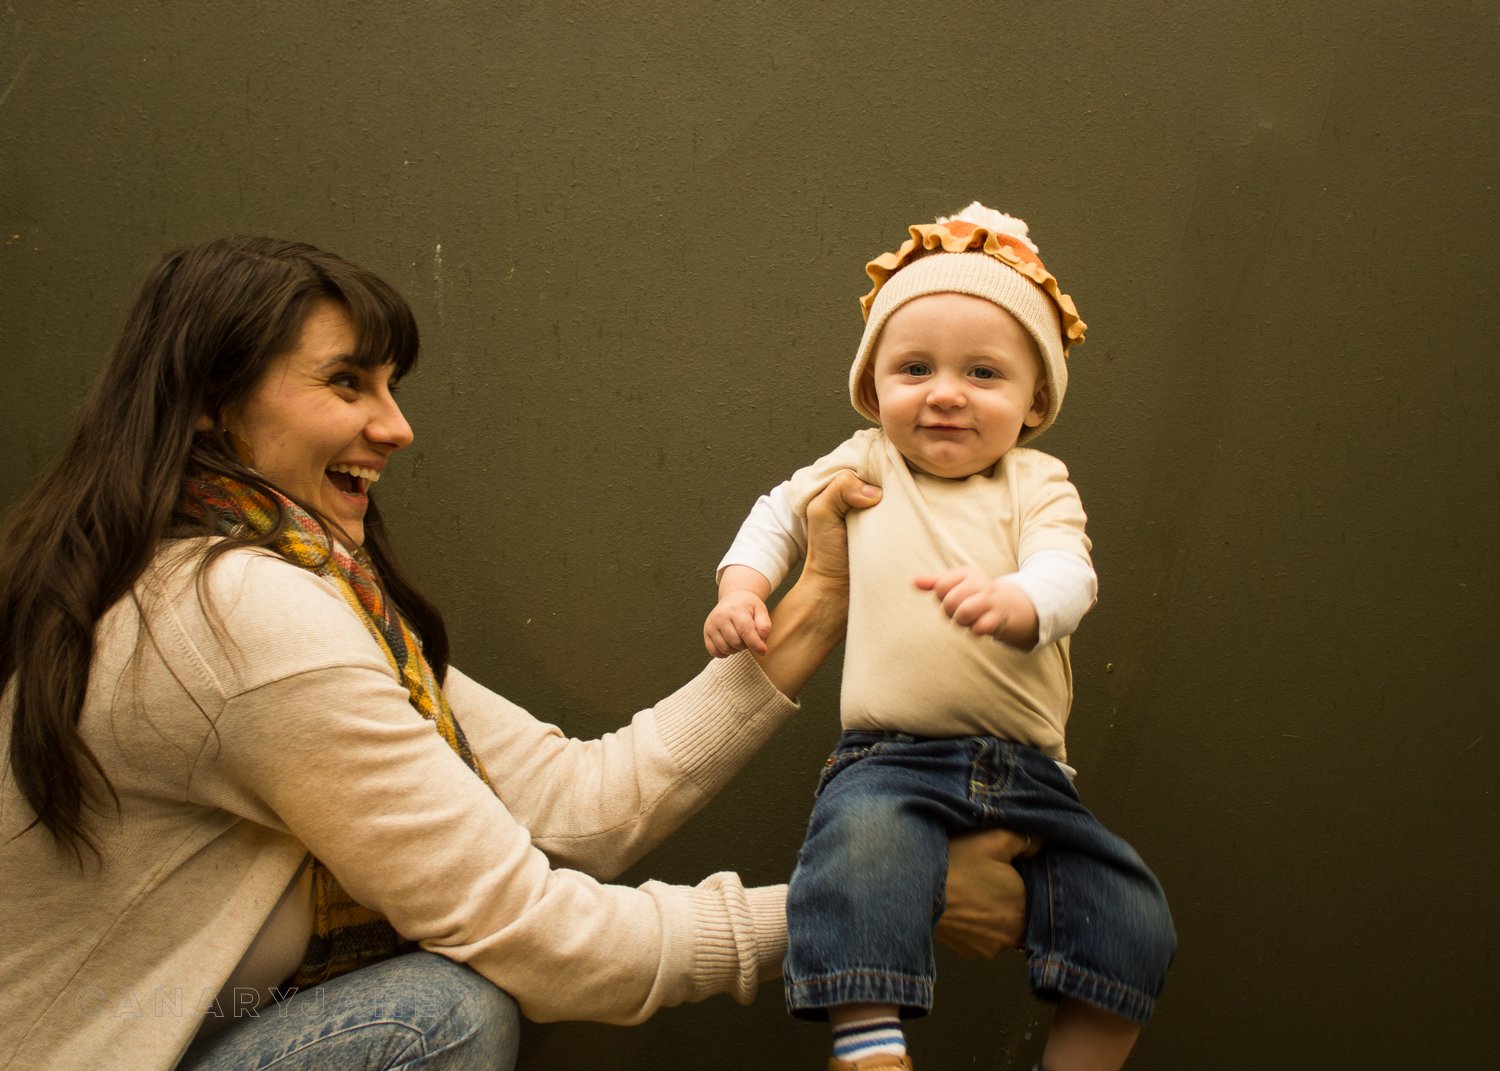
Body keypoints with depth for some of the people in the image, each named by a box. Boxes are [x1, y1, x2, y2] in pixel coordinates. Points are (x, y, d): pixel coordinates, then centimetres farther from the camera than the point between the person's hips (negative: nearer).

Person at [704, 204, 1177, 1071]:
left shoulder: (1036, 484, 7)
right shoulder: (861, 470, 11)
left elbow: (1068, 574, -13)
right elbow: (780, 512, 29)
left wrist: (1015, 601, -36)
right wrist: (743, 586, 11)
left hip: (1027, 770, 2)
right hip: (893, 762, -1)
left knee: (1135, 923, -6)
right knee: (863, 848, -35)